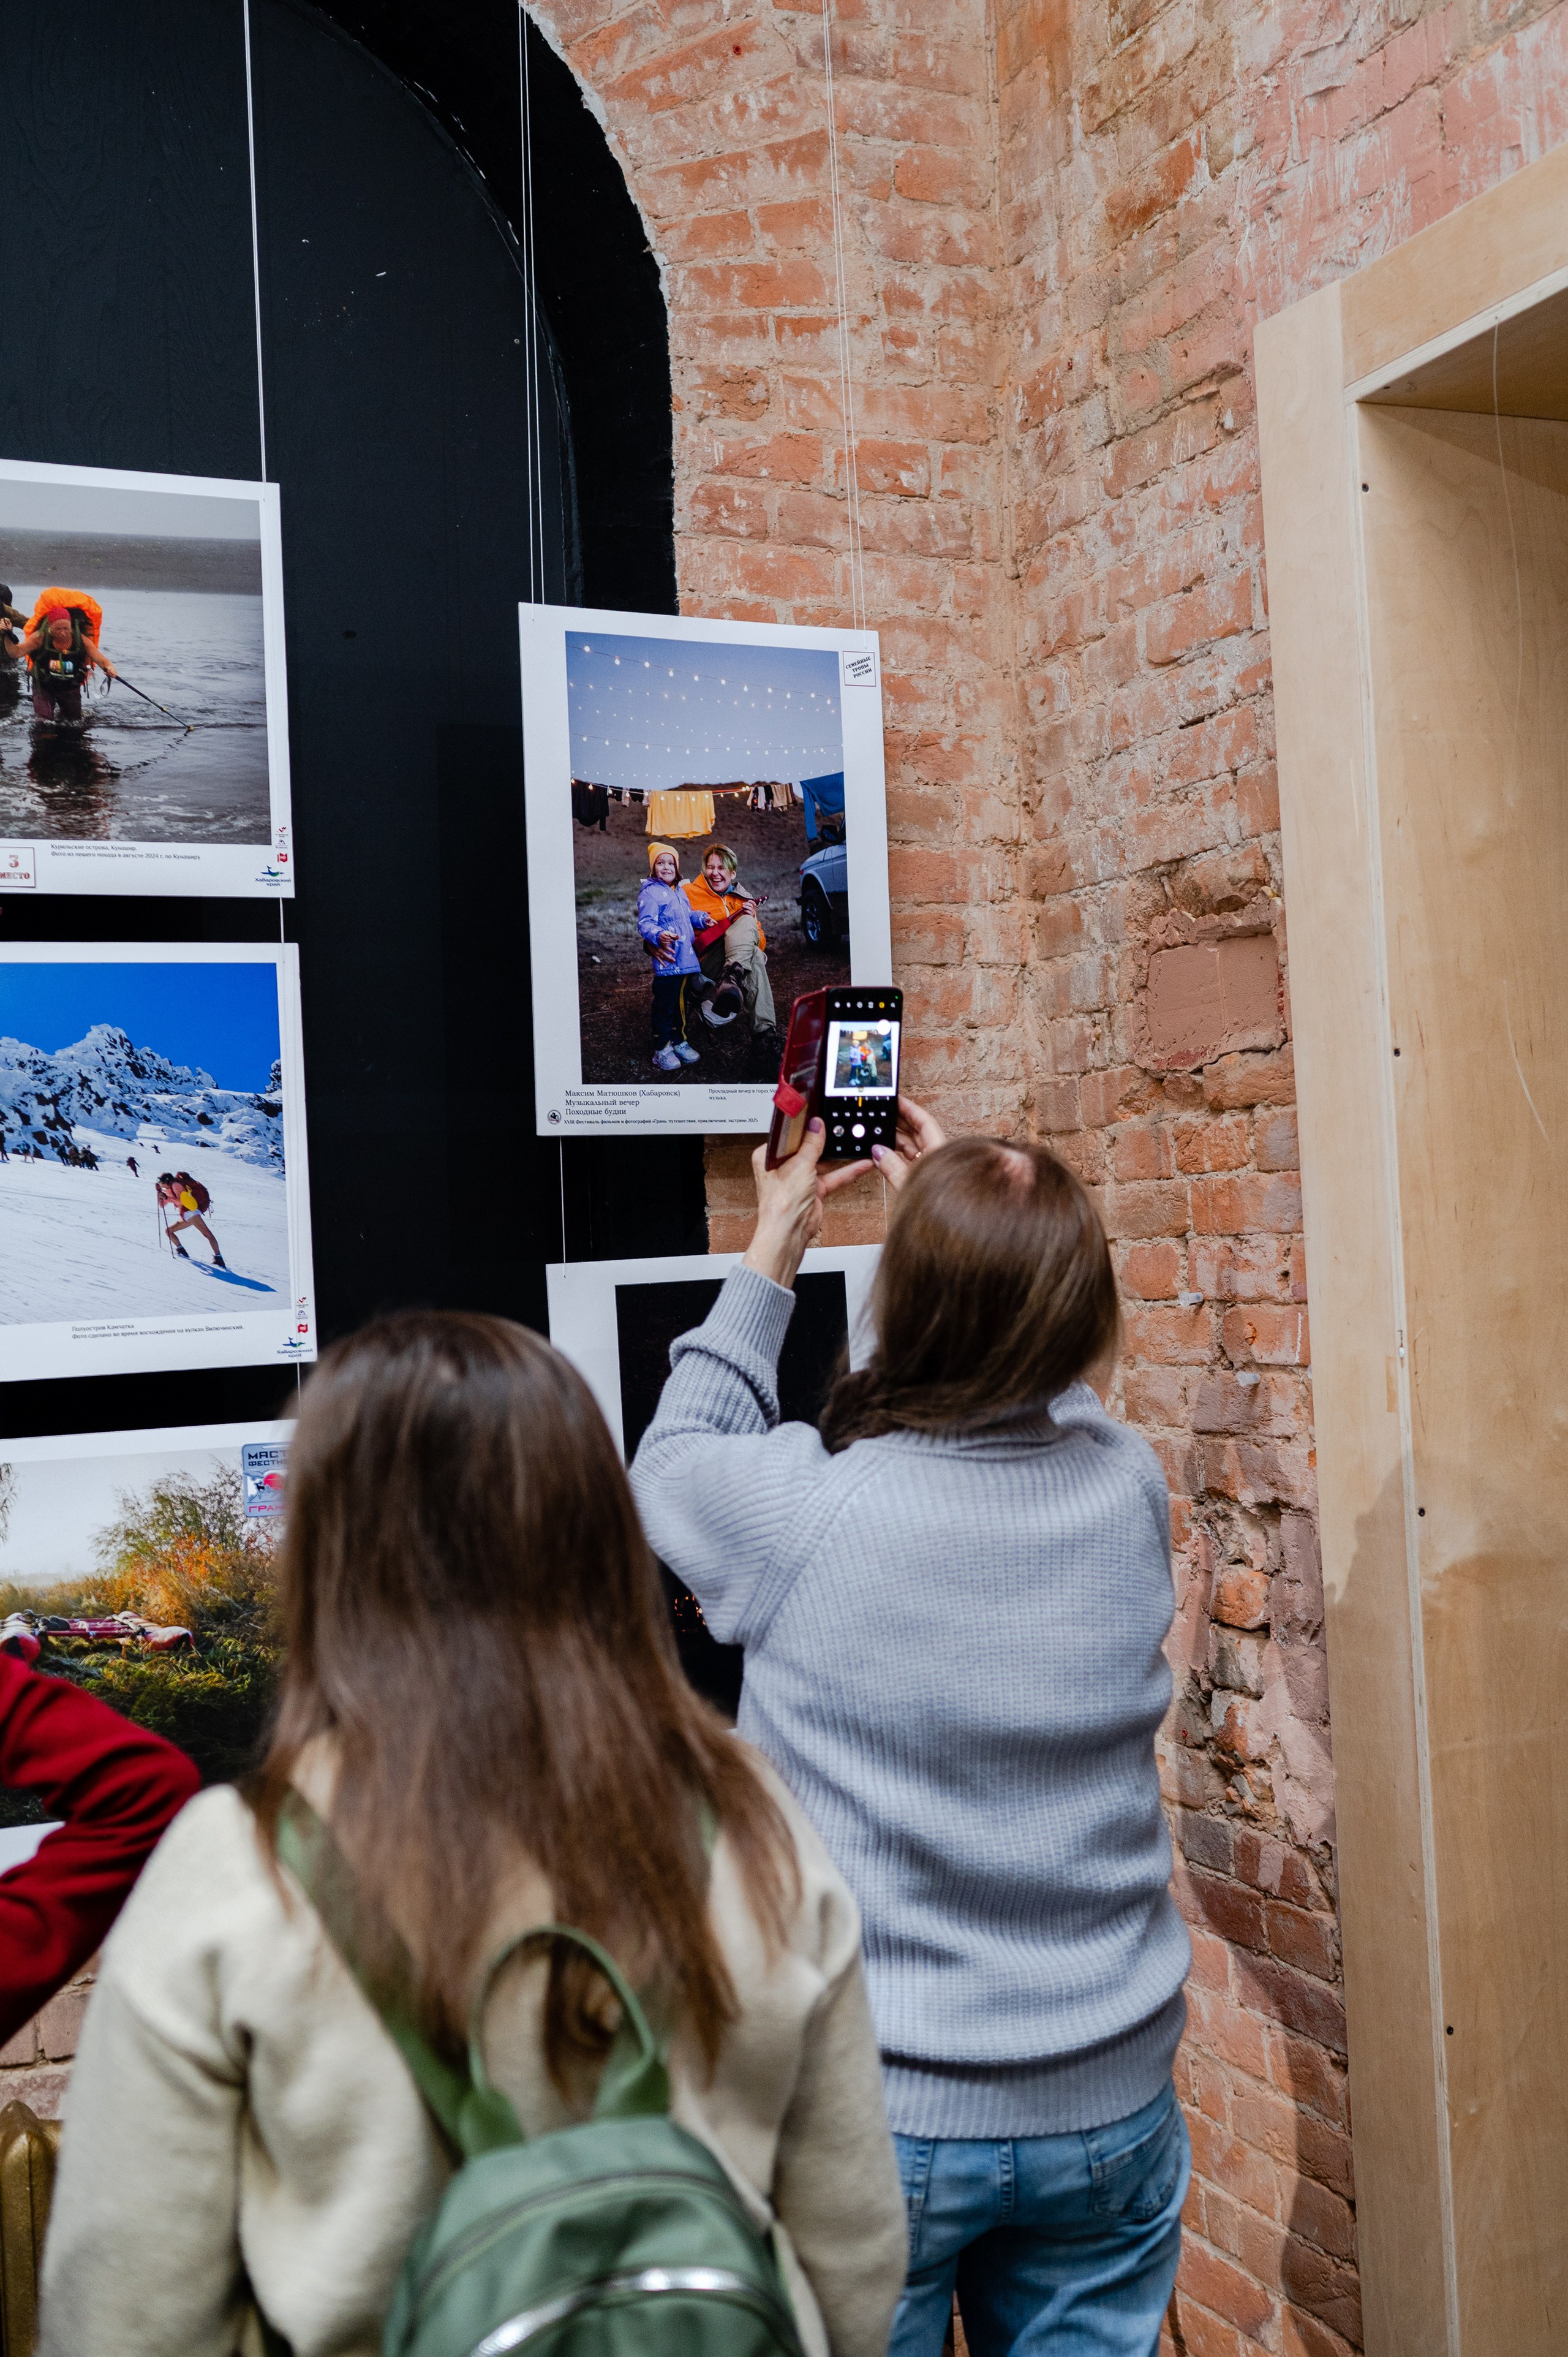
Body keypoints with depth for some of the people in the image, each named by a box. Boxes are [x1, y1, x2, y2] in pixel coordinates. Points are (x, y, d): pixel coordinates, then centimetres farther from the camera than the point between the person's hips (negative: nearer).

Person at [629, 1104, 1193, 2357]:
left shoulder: (804, 1510, -22)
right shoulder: (1128, 1488, -11)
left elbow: (672, 1460, 2)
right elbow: (1037, 1392, 14)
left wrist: (771, 1252, 11)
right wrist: (962, 1214, 20)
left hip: (880, 2113, -3)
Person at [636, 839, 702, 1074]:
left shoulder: (679, 891, 17)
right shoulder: (650, 893, -11)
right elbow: (644, 924, -20)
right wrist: (659, 936, -38)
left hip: (686, 959, 8)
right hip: (667, 961, -8)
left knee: (683, 1003, 17)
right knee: (665, 1005, -4)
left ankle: (679, 1040, 31)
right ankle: (662, 1049, 4)